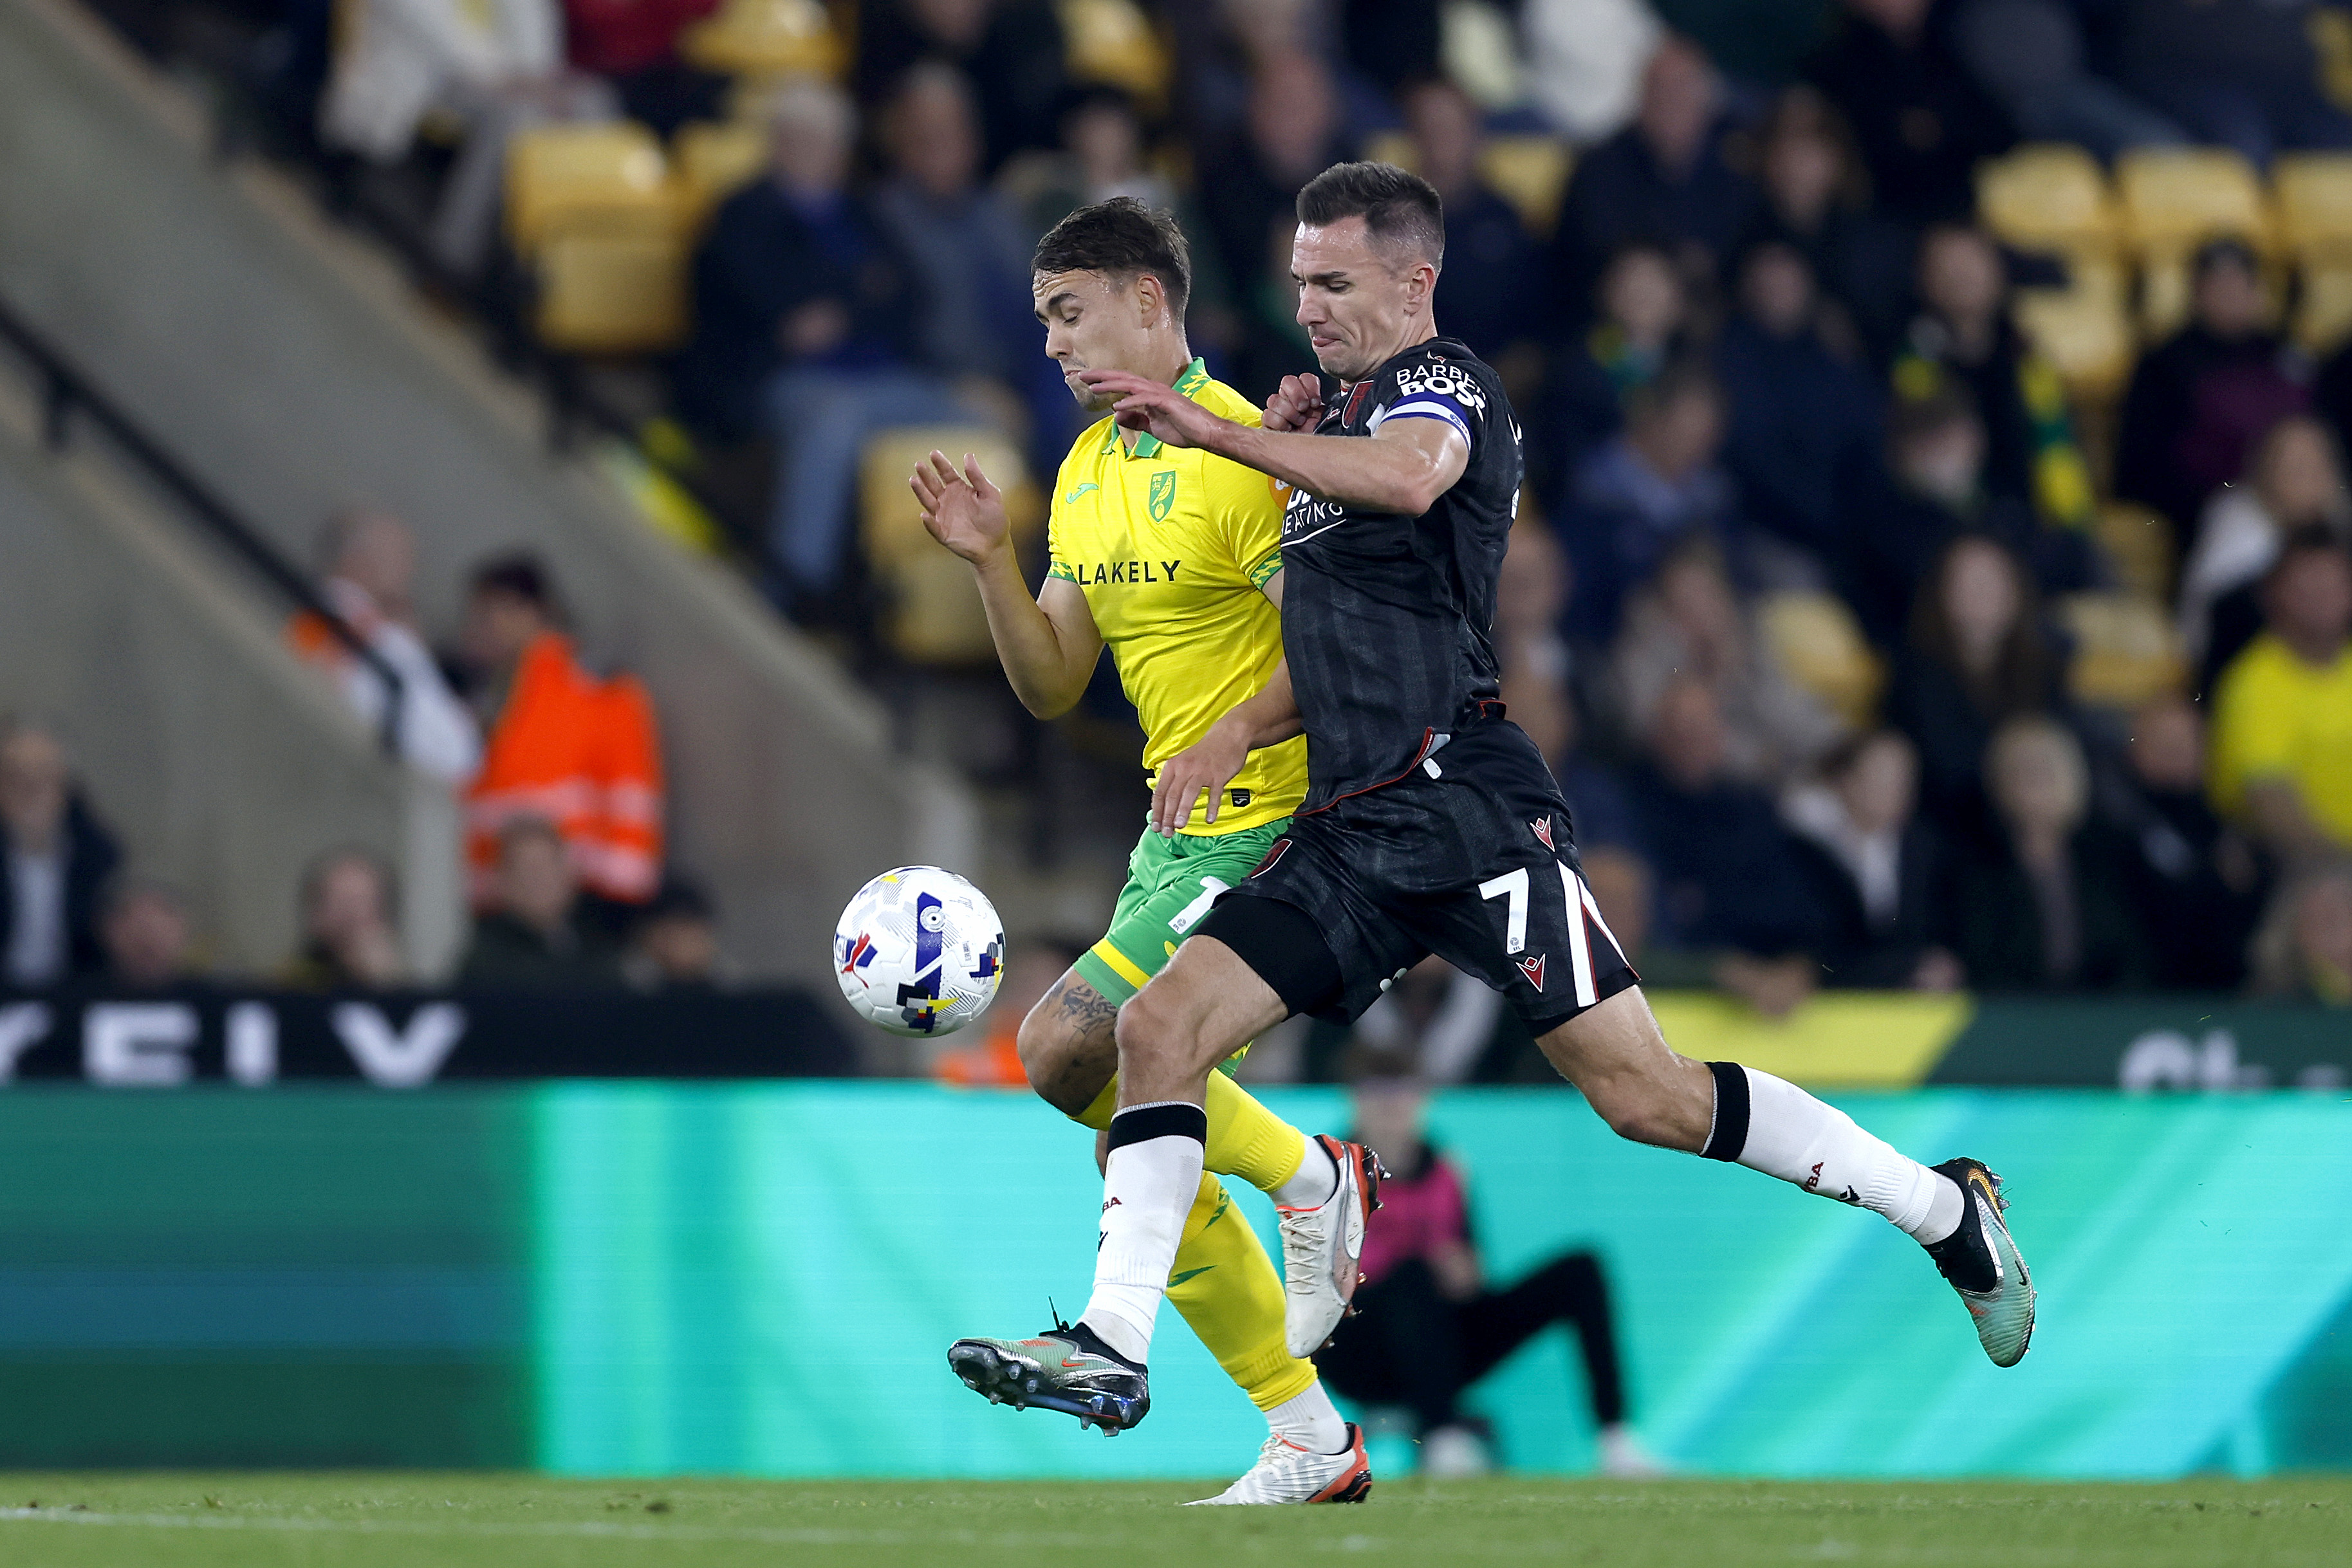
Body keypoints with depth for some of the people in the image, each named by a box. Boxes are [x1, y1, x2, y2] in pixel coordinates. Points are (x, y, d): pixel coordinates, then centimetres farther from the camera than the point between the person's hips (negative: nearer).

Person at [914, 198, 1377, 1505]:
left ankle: (1302, 1175, -1)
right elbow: (1053, 684, 13)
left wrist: (1232, 733, -30)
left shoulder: (1238, 453, -13)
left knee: (1069, 1048, -21)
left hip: (1263, 819, -9)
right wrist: (990, 562, -1)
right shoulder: (1088, 472, 14)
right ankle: (1310, 1443, 12)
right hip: (1178, 826, 9)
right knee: (1138, 1138, 5)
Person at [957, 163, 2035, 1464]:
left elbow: (1409, 478, -31)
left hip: (1462, 806, -8)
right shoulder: (1337, 420, 23)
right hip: (1348, 830, 8)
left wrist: (1220, 432, -34)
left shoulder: (1440, 381, -4)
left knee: (1643, 1095, -10)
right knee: (1160, 1023, -7)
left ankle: (1946, 1210, 4)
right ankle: (1113, 1349, -9)